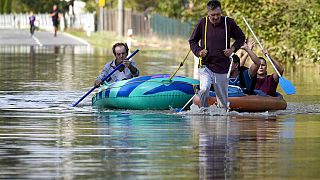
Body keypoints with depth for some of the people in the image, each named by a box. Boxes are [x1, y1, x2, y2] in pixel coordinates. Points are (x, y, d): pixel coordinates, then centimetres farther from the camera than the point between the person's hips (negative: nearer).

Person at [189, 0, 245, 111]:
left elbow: (241, 38, 15)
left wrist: (233, 49, -2)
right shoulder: (203, 23, -1)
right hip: (205, 65, -1)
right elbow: (192, 41, 13)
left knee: (222, 99, 7)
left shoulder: (229, 23, 0)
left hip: (222, 67, 1)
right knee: (204, 89, -24)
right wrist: (198, 51, -5)